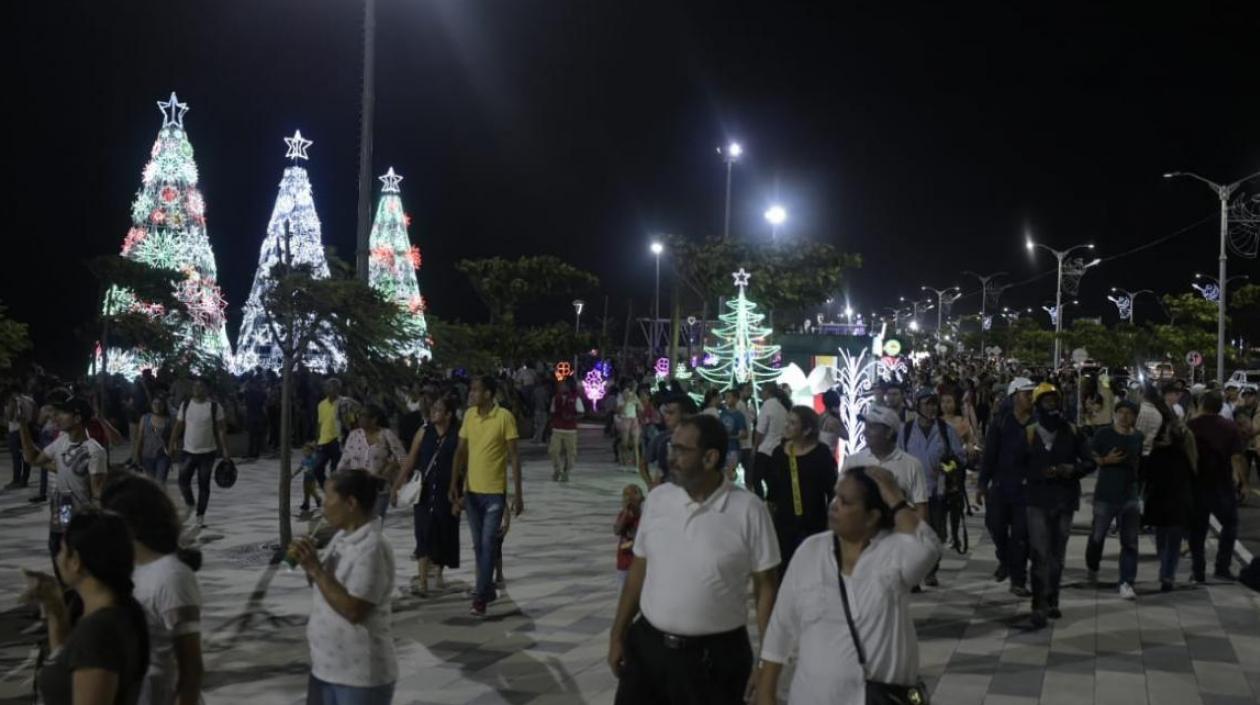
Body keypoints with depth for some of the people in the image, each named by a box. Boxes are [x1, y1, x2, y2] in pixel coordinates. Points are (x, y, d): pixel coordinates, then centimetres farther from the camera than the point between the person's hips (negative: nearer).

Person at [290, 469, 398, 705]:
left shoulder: (372, 548, -22)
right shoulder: (342, 537, 6)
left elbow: (353, 610, -25)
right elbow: (325, 586, 16)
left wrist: (315, 568, -22)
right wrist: (309, 564, -4)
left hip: (361, 676, -9)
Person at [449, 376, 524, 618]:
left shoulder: (505, 417, -12)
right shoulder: (469, 415, 4)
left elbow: (514, 456, -10)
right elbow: (461, 451, 10)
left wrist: (518, 494, -12)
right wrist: (454, 484, 3)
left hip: (494, 492, -5)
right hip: (472, 490, 5)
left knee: (488, 545, -6)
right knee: (478, 545, 12)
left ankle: (480, 597, -1)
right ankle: (488, 588, 27)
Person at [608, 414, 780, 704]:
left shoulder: (748, 510, -12)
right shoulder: (657, 499, 0)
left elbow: (765, 587, -6)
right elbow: (639, 570, 9)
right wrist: (618, 634, 8)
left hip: (716, 656, -3)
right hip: (647, 644, 3)